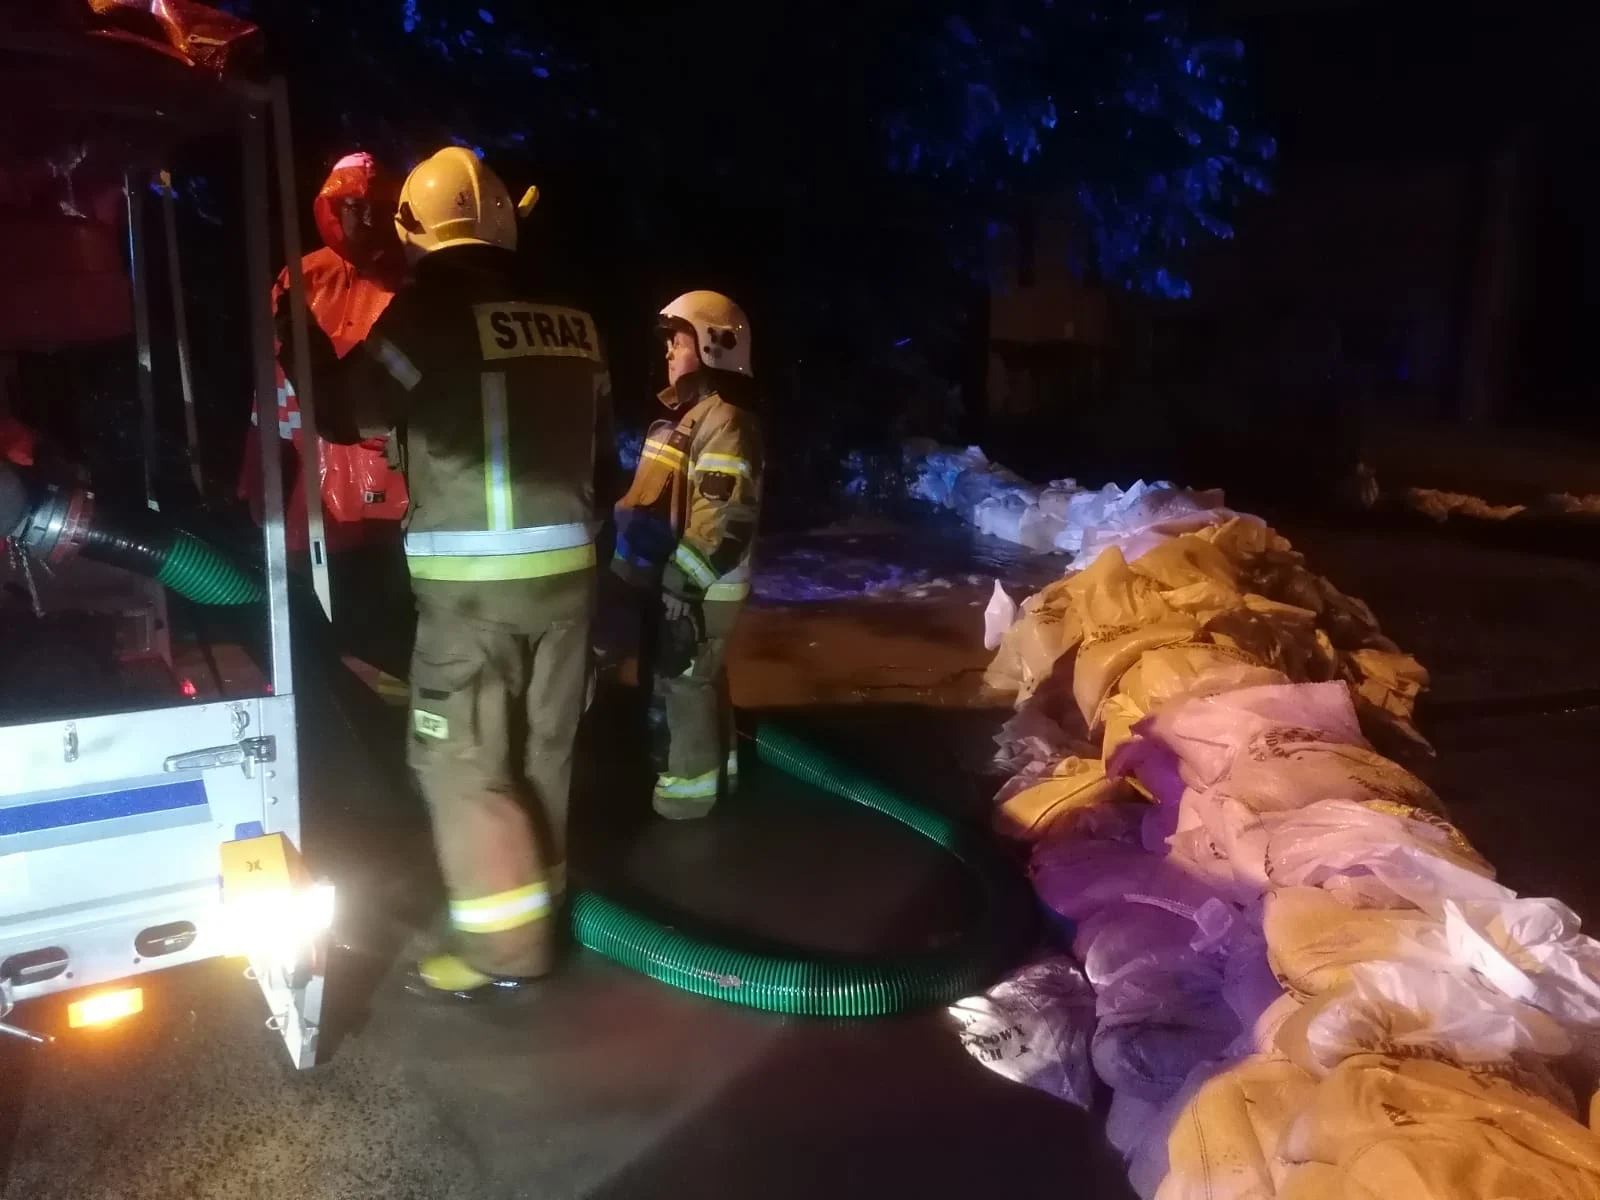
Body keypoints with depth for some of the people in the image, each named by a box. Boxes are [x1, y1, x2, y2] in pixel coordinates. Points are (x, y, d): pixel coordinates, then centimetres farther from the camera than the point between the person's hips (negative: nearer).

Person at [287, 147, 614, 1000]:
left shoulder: (431, 308, -10)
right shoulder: (573, 323, 8)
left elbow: (345, 415, -3)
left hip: (473, 577, -6)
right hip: (565, 565, 7)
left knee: (463, 763, 4)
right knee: (541, 749, 18)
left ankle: (506, 948, 10)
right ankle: (538, 900, 33)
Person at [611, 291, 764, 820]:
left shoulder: (725, 423, -19)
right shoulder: (687, 415, 15)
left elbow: (725, 521, -26)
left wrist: (681, 583, -26)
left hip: (700, 588, -10)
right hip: (680, 579, 10)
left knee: (682, 681, -1)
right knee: (700, 677, 20)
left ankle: (687, 789, 12)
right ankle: (717, 767, 35)